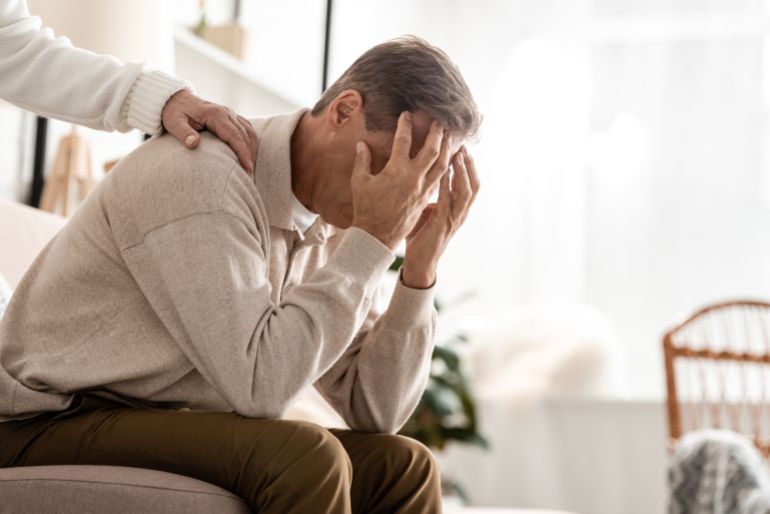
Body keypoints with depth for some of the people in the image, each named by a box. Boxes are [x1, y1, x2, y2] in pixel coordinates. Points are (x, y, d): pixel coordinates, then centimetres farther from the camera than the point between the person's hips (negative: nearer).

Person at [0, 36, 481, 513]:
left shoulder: (330, 216, 2)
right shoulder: (202, 176, -22)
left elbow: (374, 412, 2)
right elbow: (259, 385, -30)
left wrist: (421, 267, -10)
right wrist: (373, 241, -25)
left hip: (171, 429, 8)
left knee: (401, 465, -2)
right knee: (304, 456, -28)